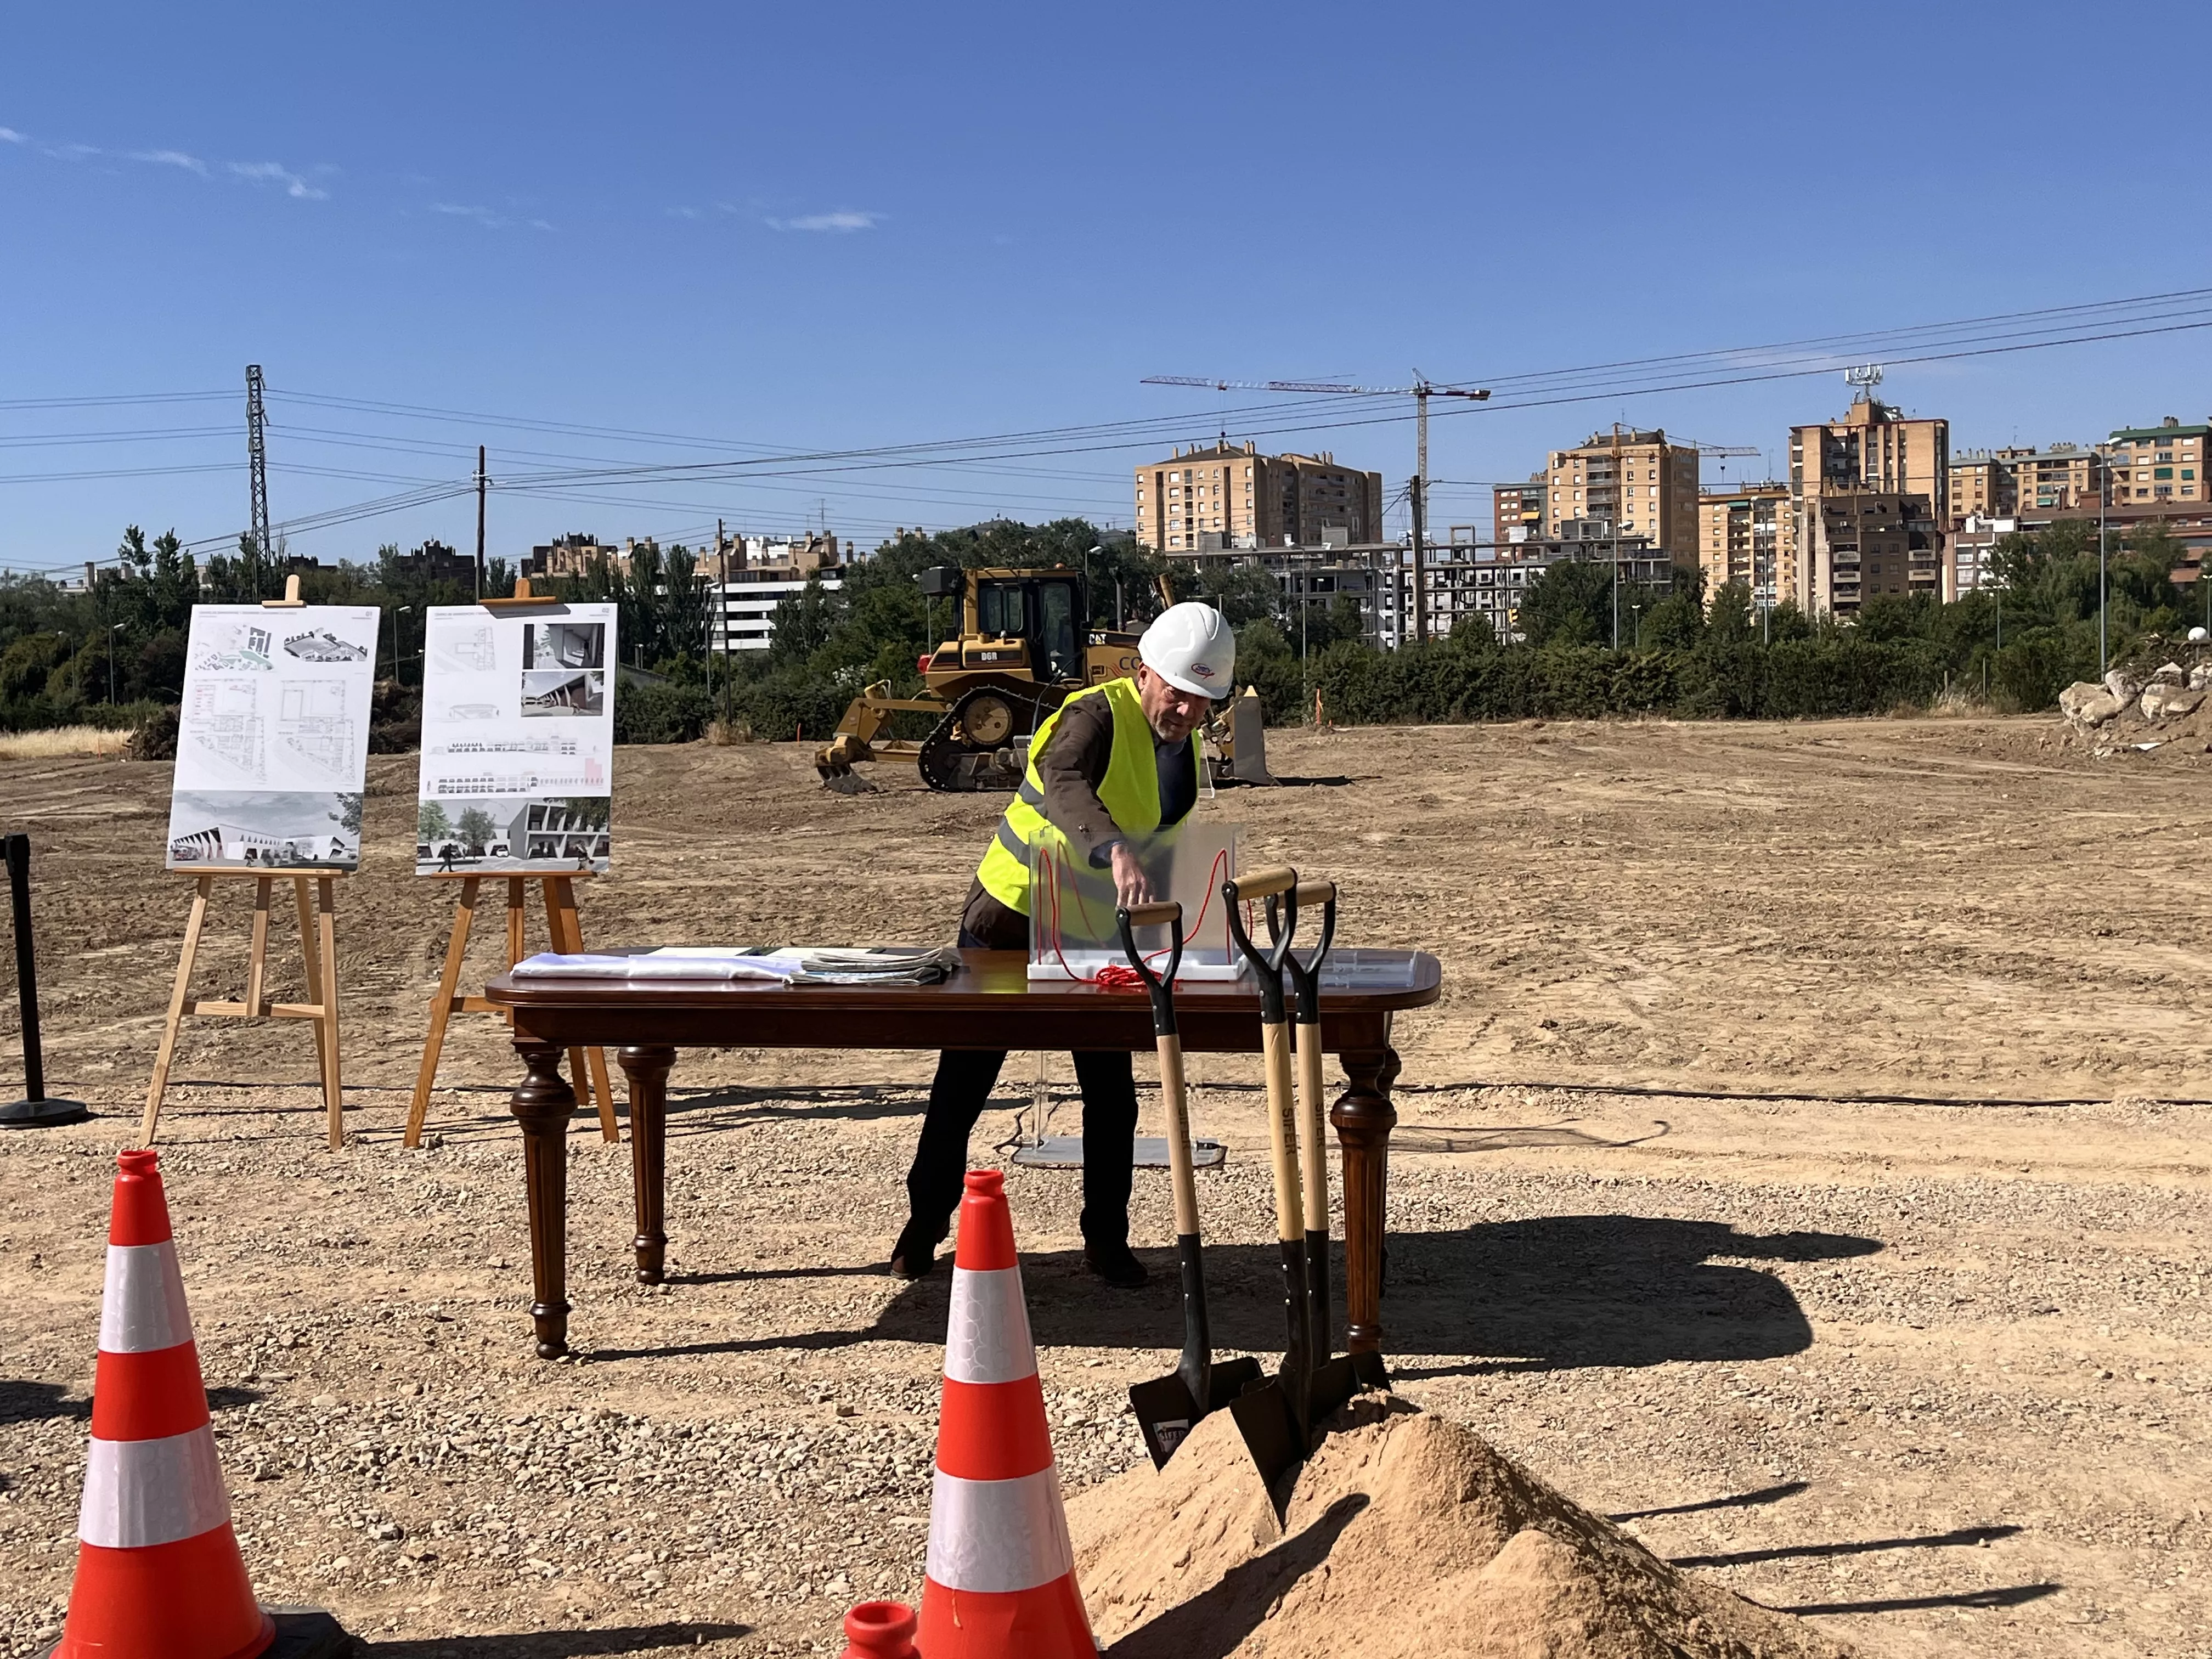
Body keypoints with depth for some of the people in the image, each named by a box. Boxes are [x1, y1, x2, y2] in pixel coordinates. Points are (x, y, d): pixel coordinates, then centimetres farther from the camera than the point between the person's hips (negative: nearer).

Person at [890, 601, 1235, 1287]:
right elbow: (1064, 785, -48)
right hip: (1010, 918, -5)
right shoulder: (1097, 715, -24)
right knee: (964, 1080, 5)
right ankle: (925, 1223, 21)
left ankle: (1106, 1238, 16)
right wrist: (1115, 851, -62)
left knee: (1113, 1090, 2)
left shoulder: (1185, 744, 1)